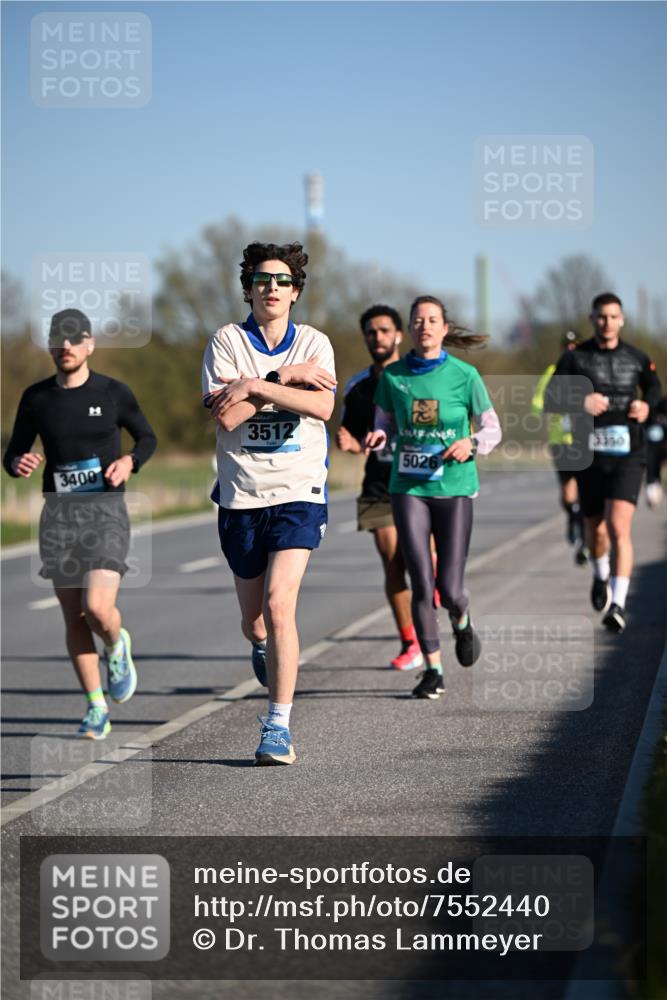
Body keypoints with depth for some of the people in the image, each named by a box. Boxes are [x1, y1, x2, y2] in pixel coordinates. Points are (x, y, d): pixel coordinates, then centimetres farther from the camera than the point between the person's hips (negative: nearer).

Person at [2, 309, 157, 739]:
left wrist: (129, 462, -9)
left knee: (98, 609, -18)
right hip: (59, 513, 3)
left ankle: (117, 647, 17)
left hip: (106, 511, -3)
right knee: (74, 618, 3)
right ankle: (97, 709, 15)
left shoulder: (113, 393, -2)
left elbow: (148, 438, 12)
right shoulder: (36, 398, 4)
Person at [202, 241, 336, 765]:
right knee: (254, 620, 12)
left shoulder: (314, 343, 3)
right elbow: (225, 415, -12)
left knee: (279, 604, -19)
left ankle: (278, 726, -13)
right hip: (241, 495, 1)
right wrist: (284, 378, -15)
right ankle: (264, 649, 50)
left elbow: (322, 406, -14)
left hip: (299, 492, -1)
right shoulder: (227, 340, 0)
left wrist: (255, 386, -18)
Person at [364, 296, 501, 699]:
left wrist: (470, 444, -17)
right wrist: (377, 437, -11)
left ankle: (462, 621, 33)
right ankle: (433, 670, 7)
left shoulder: (464, 375, -4)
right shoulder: (392, 376, 2)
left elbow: (492, 429, 4)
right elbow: (384, 425, 12)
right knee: (422, 584, -7)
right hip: (408, 487, 1)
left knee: (449, 588, -4)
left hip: (454, 487, -1)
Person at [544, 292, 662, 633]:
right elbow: (549, 400, -2)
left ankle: (618, 604, -21)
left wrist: (646, 404, 2)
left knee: (619, 527, -18)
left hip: (628, 455, -1)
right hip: (590, 455, 1)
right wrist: (581, 402, -20)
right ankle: (601, 574, 48)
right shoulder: (575, 358, 0)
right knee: (595, 529, 14)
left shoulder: (637, 358, 5)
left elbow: (653, 386, 24)